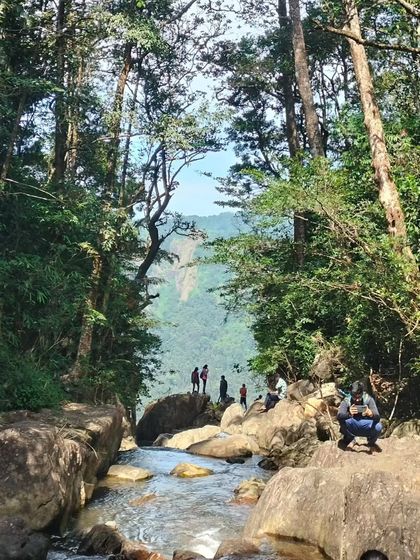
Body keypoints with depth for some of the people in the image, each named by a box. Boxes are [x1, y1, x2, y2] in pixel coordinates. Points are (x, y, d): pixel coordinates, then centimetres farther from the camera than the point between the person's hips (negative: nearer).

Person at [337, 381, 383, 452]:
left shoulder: (368, 399, -17)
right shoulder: (346, 401, -17)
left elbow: (377, 417, -26)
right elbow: (339, 416, -33)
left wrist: (371, 414, -50)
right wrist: (349, 414, -55)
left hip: (366, 426, 1)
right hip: (352, 428, 0)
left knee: (378, 427, -31)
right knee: (343, 420, -32)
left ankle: (371, 442, 6)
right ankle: (351, 440, 0)